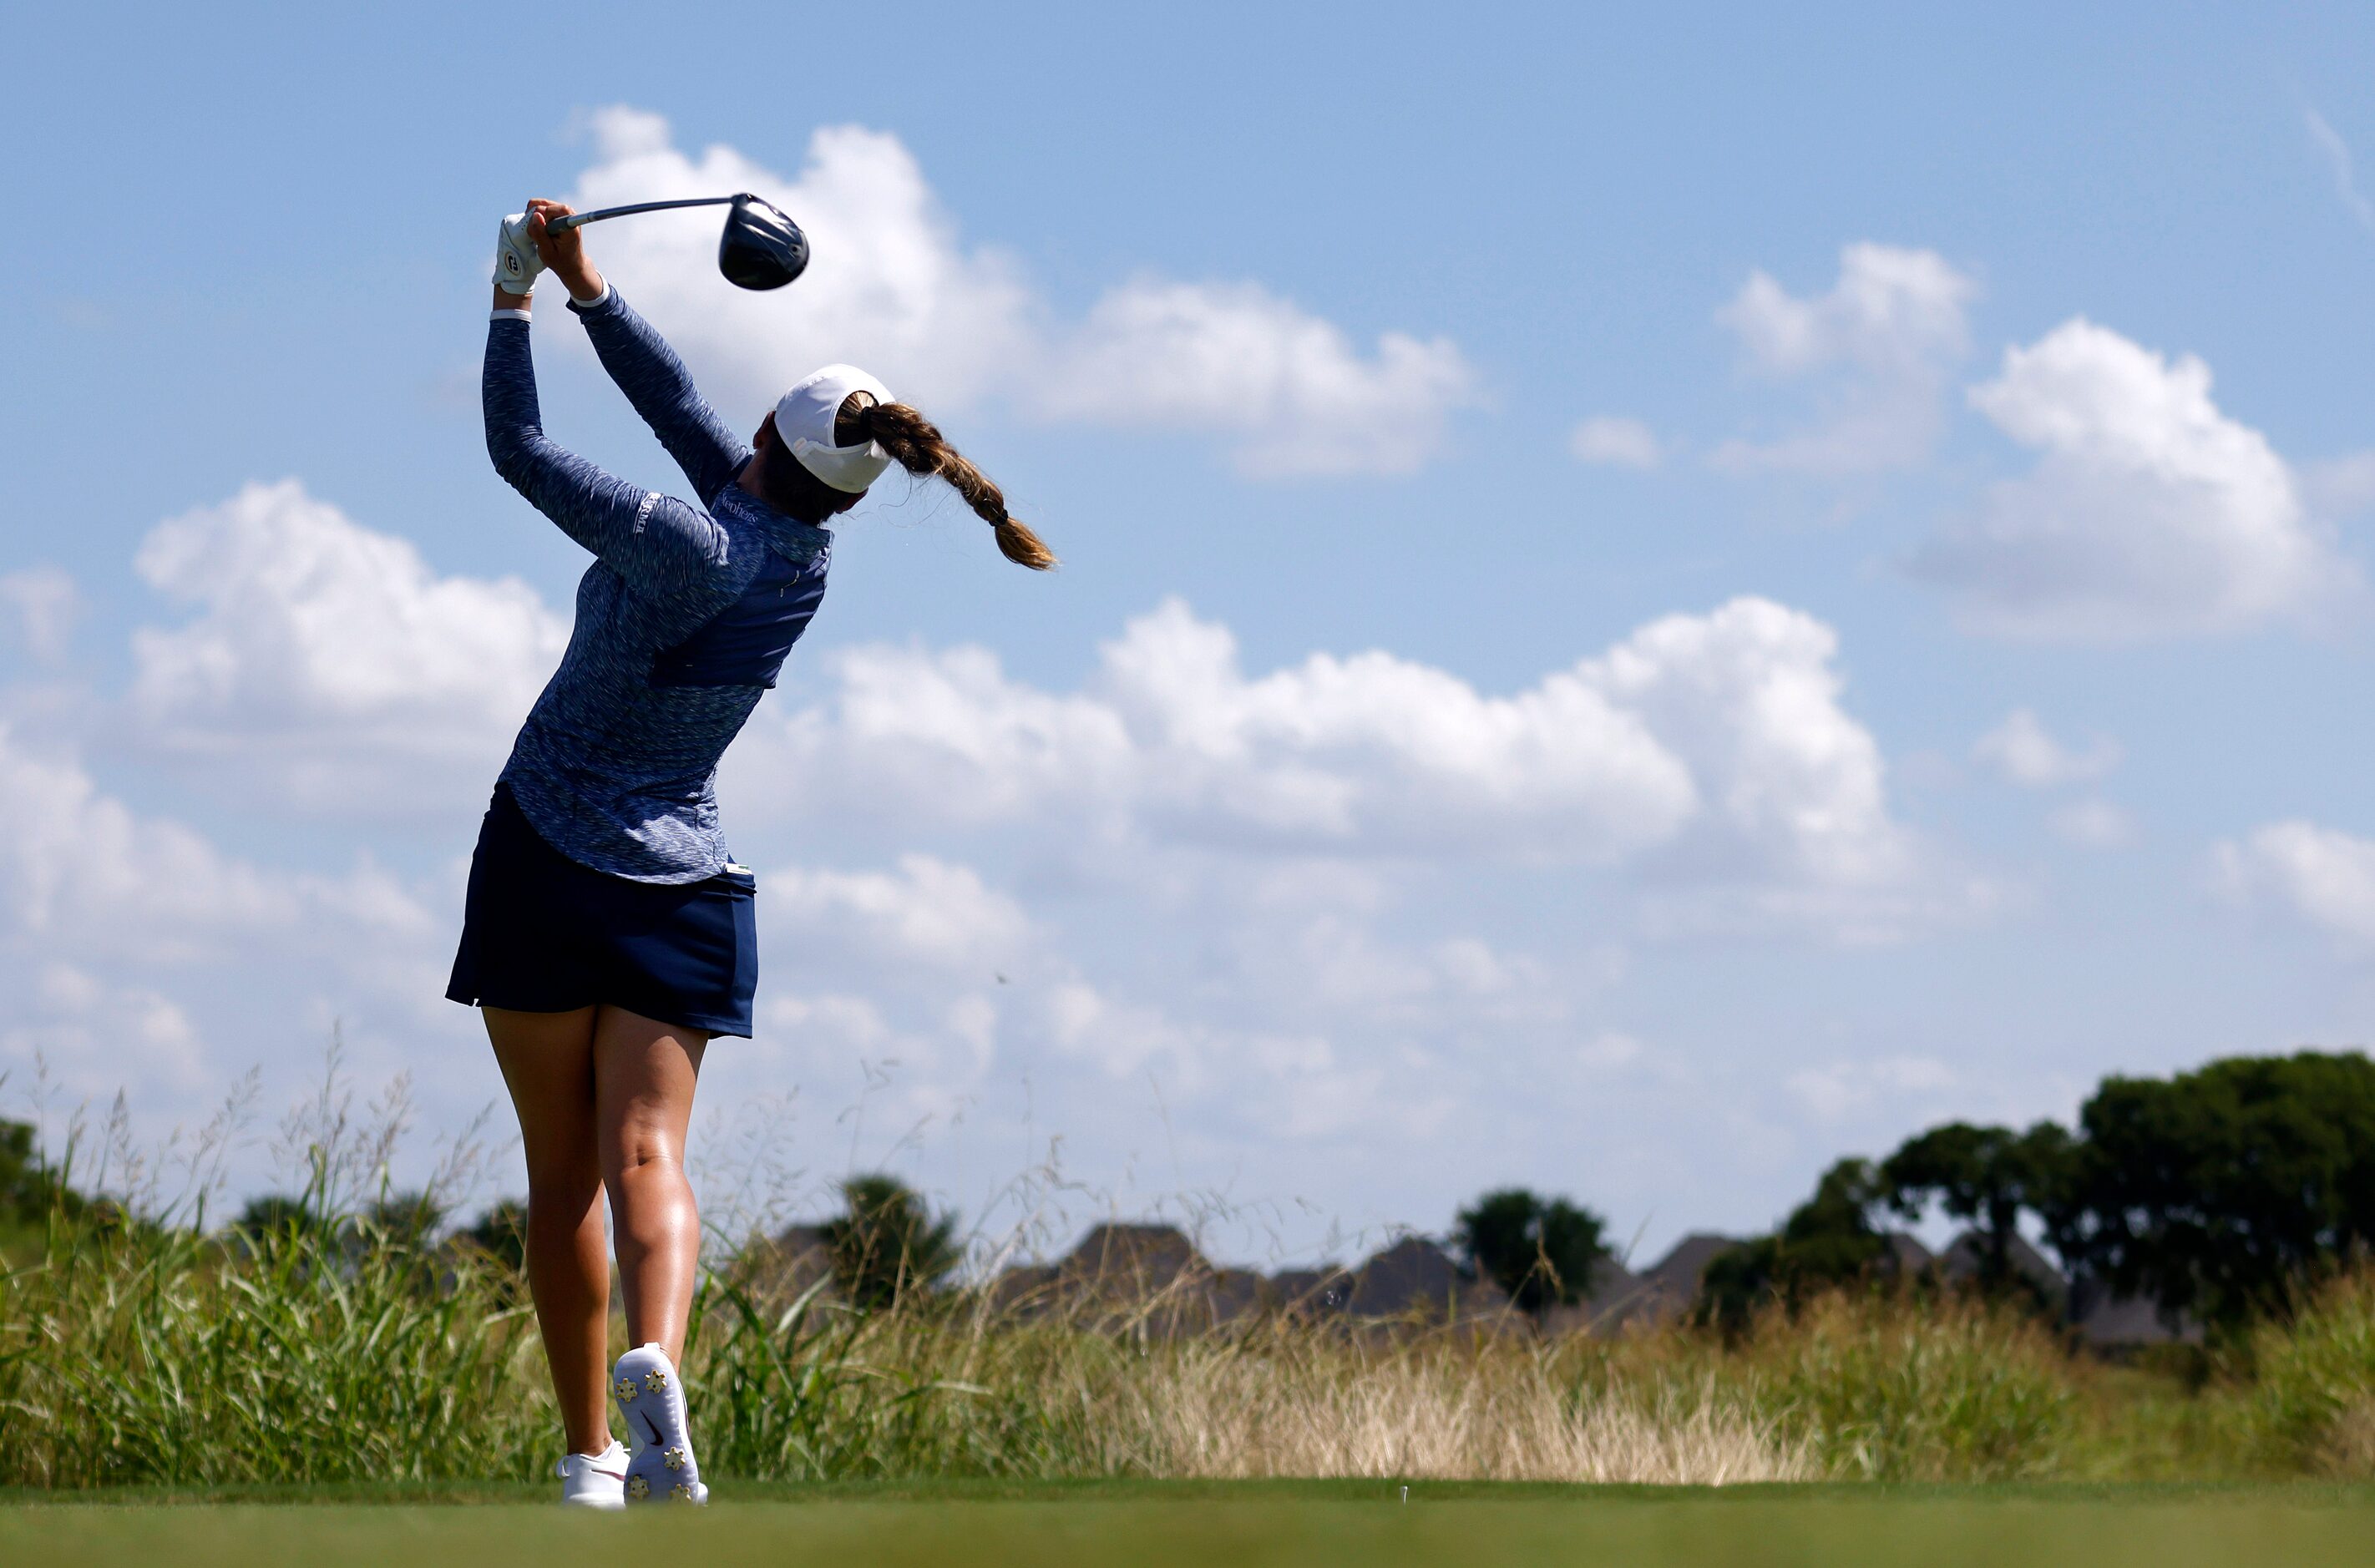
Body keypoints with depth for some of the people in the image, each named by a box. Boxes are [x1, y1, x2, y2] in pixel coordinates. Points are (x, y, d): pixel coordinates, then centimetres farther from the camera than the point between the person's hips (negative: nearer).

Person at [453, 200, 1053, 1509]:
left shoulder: (689, 550, -19)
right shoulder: (805, 558, -1)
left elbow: (517, 450, -10)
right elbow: (679, 409, 11)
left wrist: (514, 302, 2)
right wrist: (586, 287, 13)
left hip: (546, 862, -4)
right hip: (679, 889, 4)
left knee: (563, 1178, 3)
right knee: (645, 1153, -6)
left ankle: (590, 1457, 1)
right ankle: (655, 1360, -34)